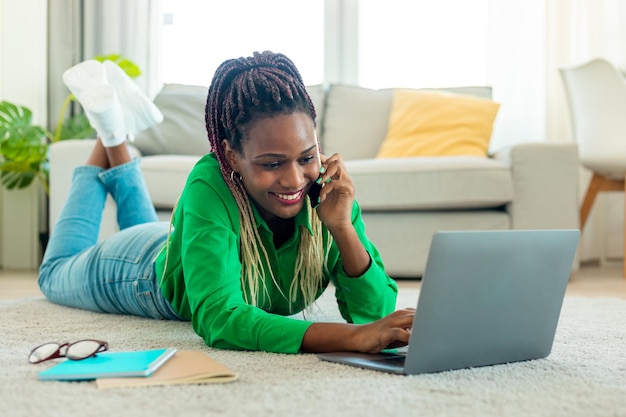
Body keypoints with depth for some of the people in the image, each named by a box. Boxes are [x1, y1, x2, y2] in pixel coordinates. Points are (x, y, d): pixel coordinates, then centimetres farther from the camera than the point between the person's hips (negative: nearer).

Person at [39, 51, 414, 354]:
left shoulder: (330, 191, -34)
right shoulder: (211, 188, -46)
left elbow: (377, 310, -33)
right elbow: (217, 320, -56)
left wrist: (342, 227, -50)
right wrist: (352, 336, -68)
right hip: (147, 271, -4)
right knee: (57, 275, 30)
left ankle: (118, 141, 41)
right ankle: (110, 133, 30)